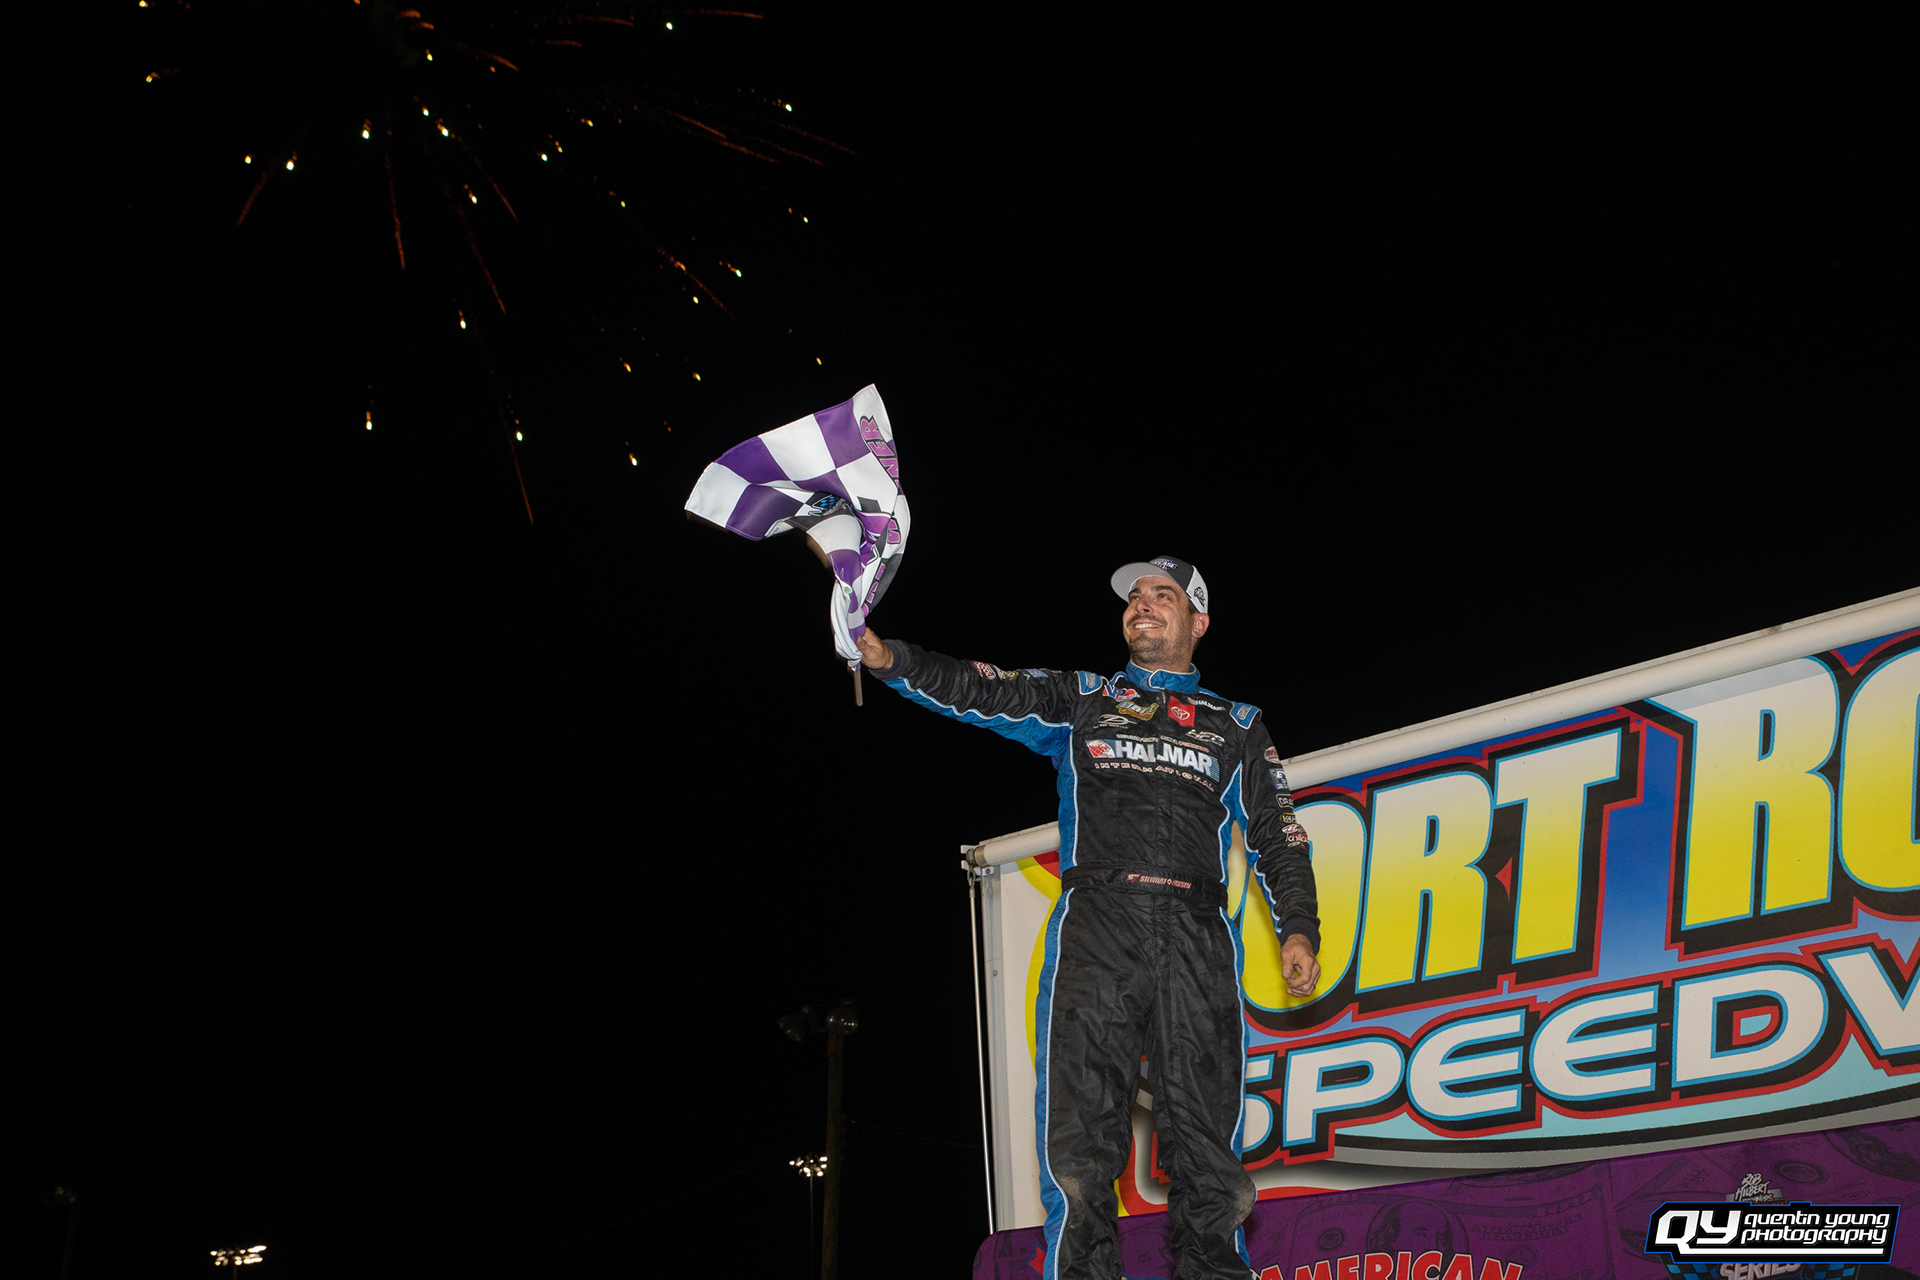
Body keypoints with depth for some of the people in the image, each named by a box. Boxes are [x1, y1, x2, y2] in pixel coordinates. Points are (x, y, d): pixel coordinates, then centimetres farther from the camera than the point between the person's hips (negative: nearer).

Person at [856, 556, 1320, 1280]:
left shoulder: (1236, 726, 24)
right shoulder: (1077, 699, 22)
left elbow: (1276, 837, 21)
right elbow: (977, 692, 9)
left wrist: (1298, 929, 6)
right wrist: (888, 658, -8)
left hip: (1197, 937, 1)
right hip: (1095, 924, -1)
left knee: (1204, 1144, -7)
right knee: (1080, 1144, -12)